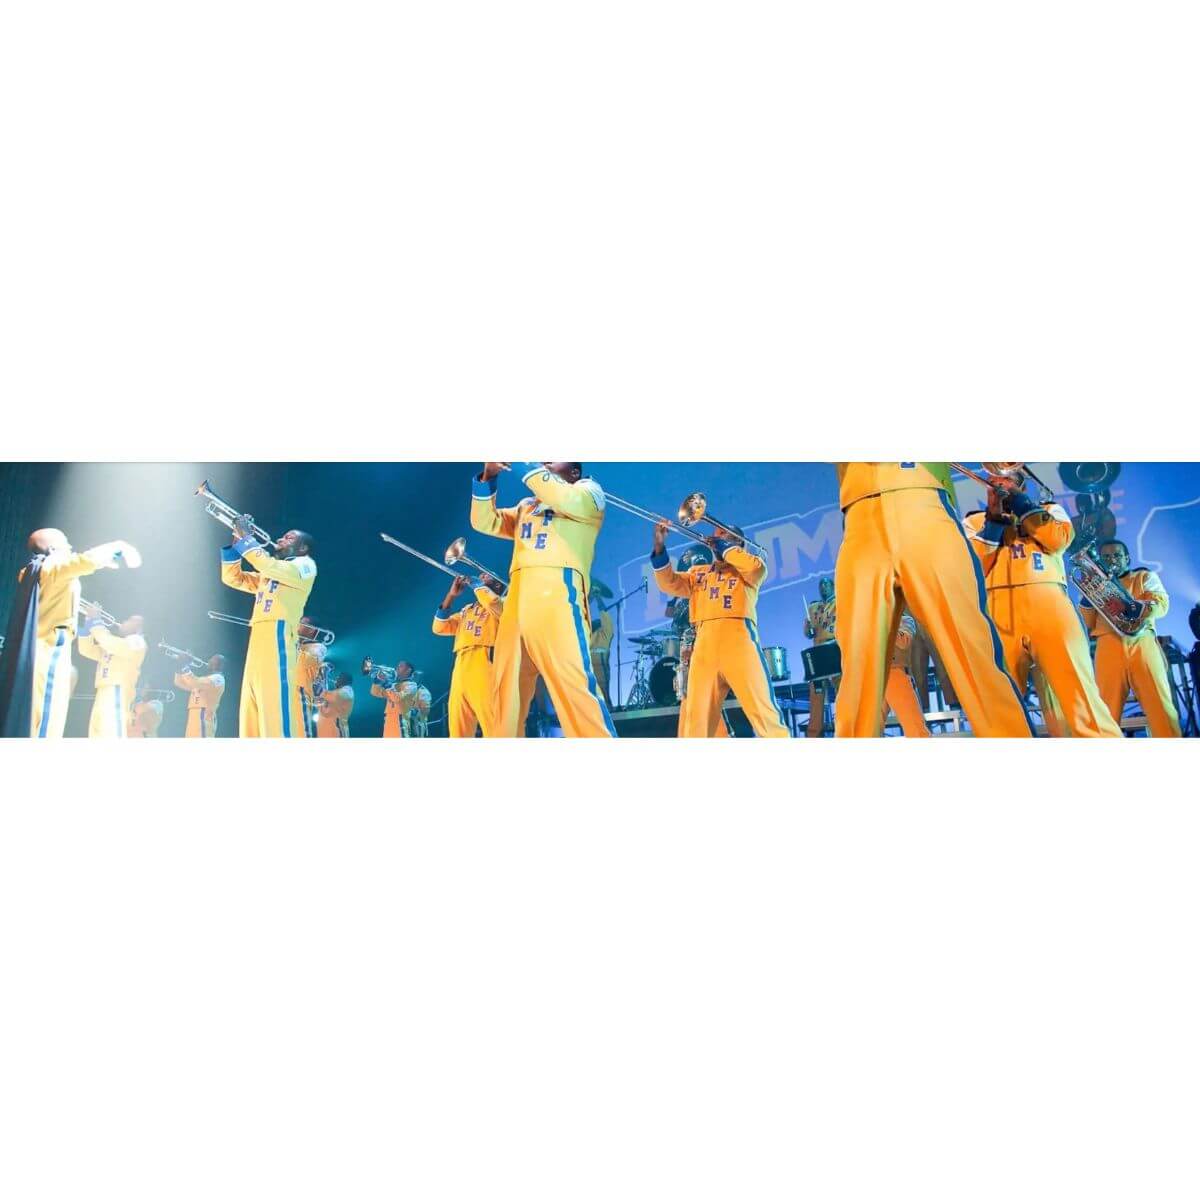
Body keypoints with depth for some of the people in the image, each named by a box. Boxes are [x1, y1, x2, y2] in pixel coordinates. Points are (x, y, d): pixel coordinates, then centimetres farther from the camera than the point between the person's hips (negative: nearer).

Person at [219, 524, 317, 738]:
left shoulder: (305, 565, 5)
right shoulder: (267, 575, 31)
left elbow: (268, 565, -11)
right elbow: (232, 578, 28)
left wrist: (245, 538, -1)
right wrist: (236, 543, 18)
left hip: (278, 638, -8)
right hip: (257, 641, 8)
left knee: (278, 710, -18)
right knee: (252, 716, 2)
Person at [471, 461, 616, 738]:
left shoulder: (589, 490, 15)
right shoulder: (526, 507, 33)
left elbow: (564, 499, -7)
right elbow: (484, 522, 24)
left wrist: (523, 462, -4)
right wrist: (488, 477, 12)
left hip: (557, 591, -6)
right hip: (517, 597, 7)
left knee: (572, 682, -21)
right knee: (505, 690, 0)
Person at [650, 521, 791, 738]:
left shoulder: (745, 568, 18)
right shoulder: (697, 572, 27)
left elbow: (757, 567, -5)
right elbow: (669, 583, 14)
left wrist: (725, 547, 7)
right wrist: (660, 546, 2)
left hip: (738, 638, -4)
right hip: (704, 644, 4)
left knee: (761, 708, -10)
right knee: (697, 715, 0)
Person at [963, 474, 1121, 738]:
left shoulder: (1048, 509, 27)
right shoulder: (975, 522, 25)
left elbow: (1058, 540, 3)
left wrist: (1019, 501, 8)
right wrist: (994, 520, 3)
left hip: (1048, 603, 0)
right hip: (997, 611, 0)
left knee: (1077, 696, -14)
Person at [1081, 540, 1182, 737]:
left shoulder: (1145, 576, 23)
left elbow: (1162, 604, 3)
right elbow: (1088, 622, 14)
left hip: (1142, 642, 0)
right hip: (1108, 645, 1)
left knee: (1160, 705, -13)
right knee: (1107, 709, -11)